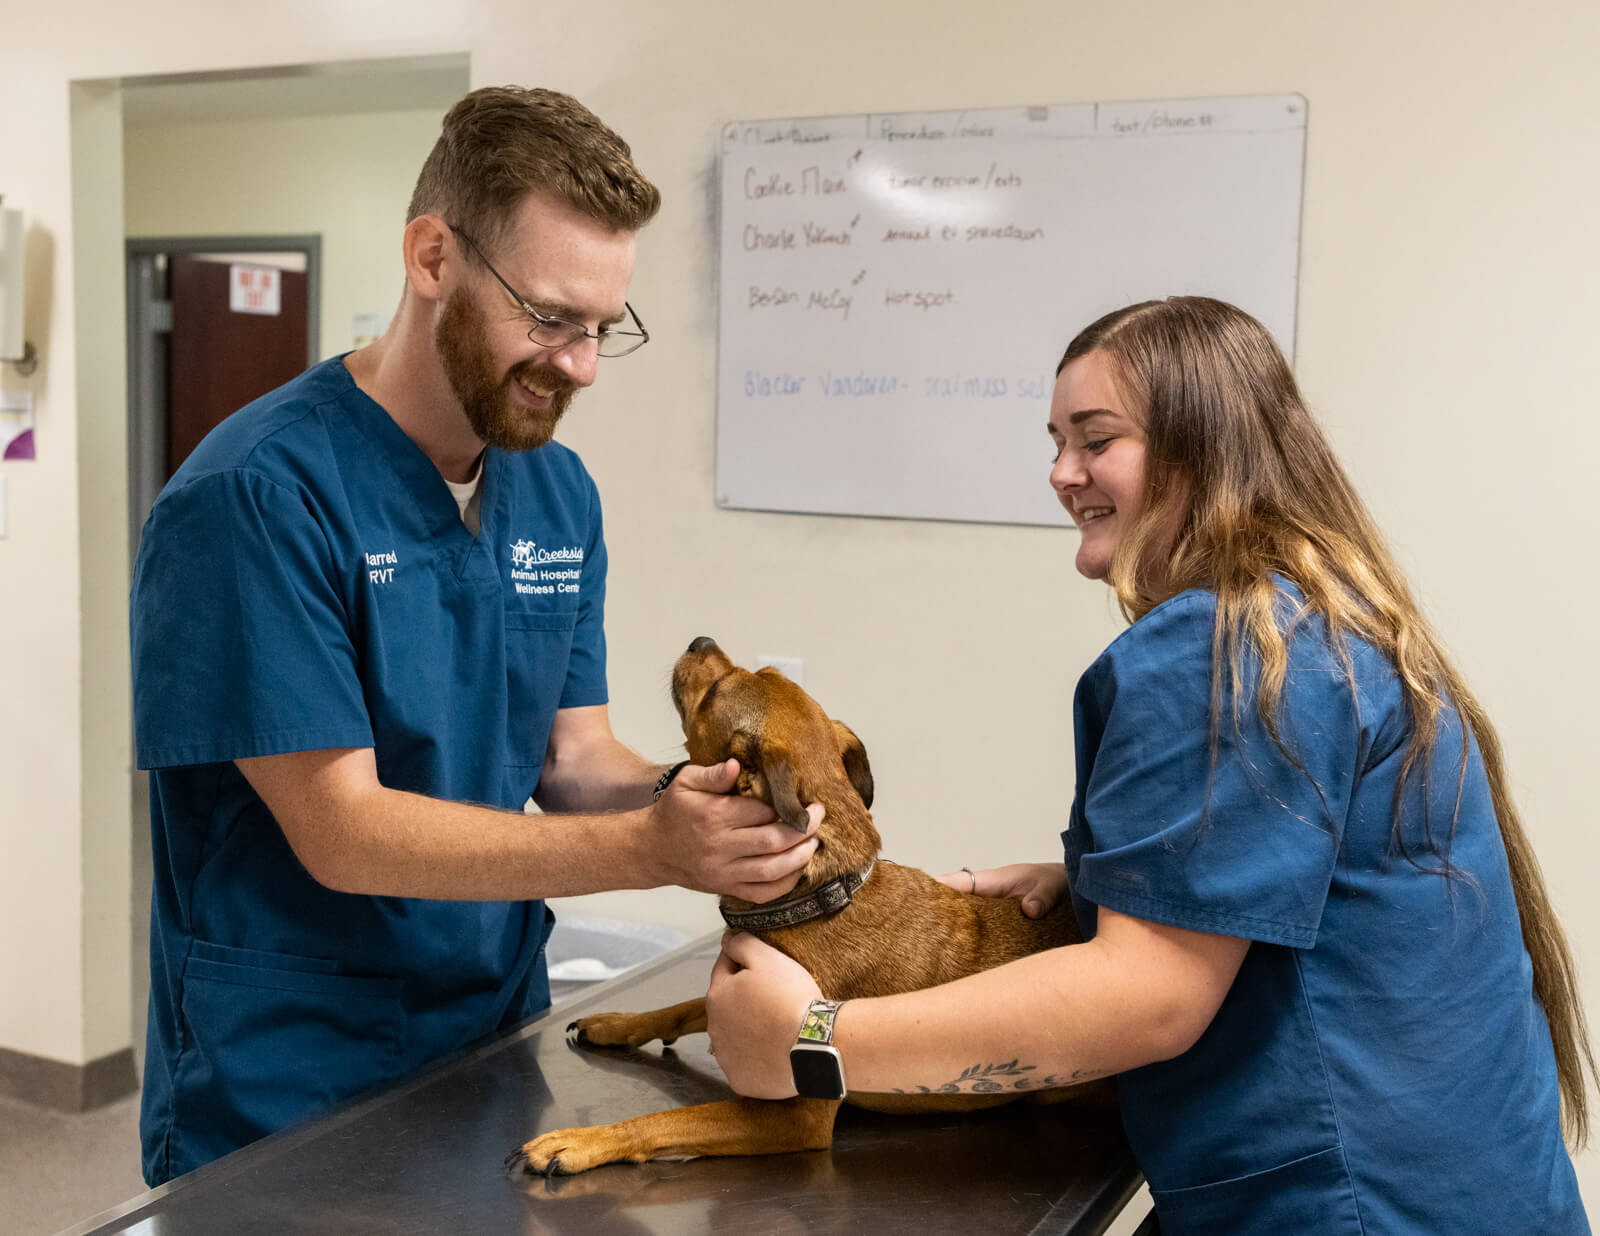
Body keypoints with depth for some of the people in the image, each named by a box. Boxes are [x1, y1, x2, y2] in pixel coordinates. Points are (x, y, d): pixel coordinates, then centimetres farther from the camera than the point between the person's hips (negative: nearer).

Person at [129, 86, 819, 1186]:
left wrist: (700, 803, -17)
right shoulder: (254, 498, -20)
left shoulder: (561, 496, 3)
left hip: (500, 1056, 6)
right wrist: (649, 848, -29)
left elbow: (575, 755, 4)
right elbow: (343, 832, -22)